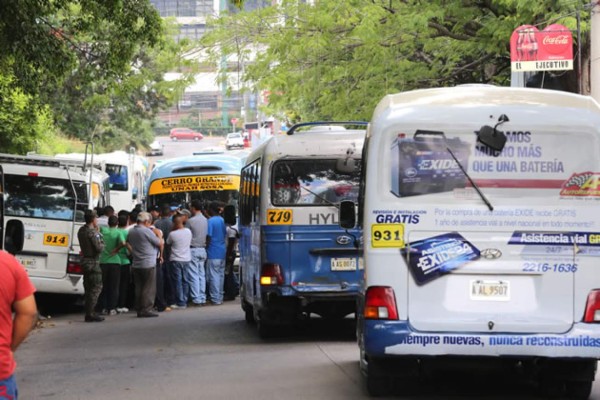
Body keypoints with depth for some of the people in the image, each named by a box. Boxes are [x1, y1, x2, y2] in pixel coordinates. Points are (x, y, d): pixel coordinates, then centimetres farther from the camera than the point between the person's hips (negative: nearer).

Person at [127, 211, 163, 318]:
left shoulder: (131, 232, 9)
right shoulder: (146, 231, -13)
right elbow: (159, 243, -5)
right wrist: (159, 235, 14)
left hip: (136, 264, 7)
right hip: (148, 264, -7)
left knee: (139, 288, 11)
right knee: (149, 288, -3)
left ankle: (139, 309, 11)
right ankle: (146, 309, -7)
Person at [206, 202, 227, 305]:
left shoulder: (210, 221, -13)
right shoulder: (222, 220, 9)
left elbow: (208, 237, -15)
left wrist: (206, 249, -6)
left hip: (213, 253, -7)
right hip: (222, 251, 7)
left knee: (214, 276, -4)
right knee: (221, 275, 13)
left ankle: (215, 299, -4)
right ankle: (220, 297, 18)